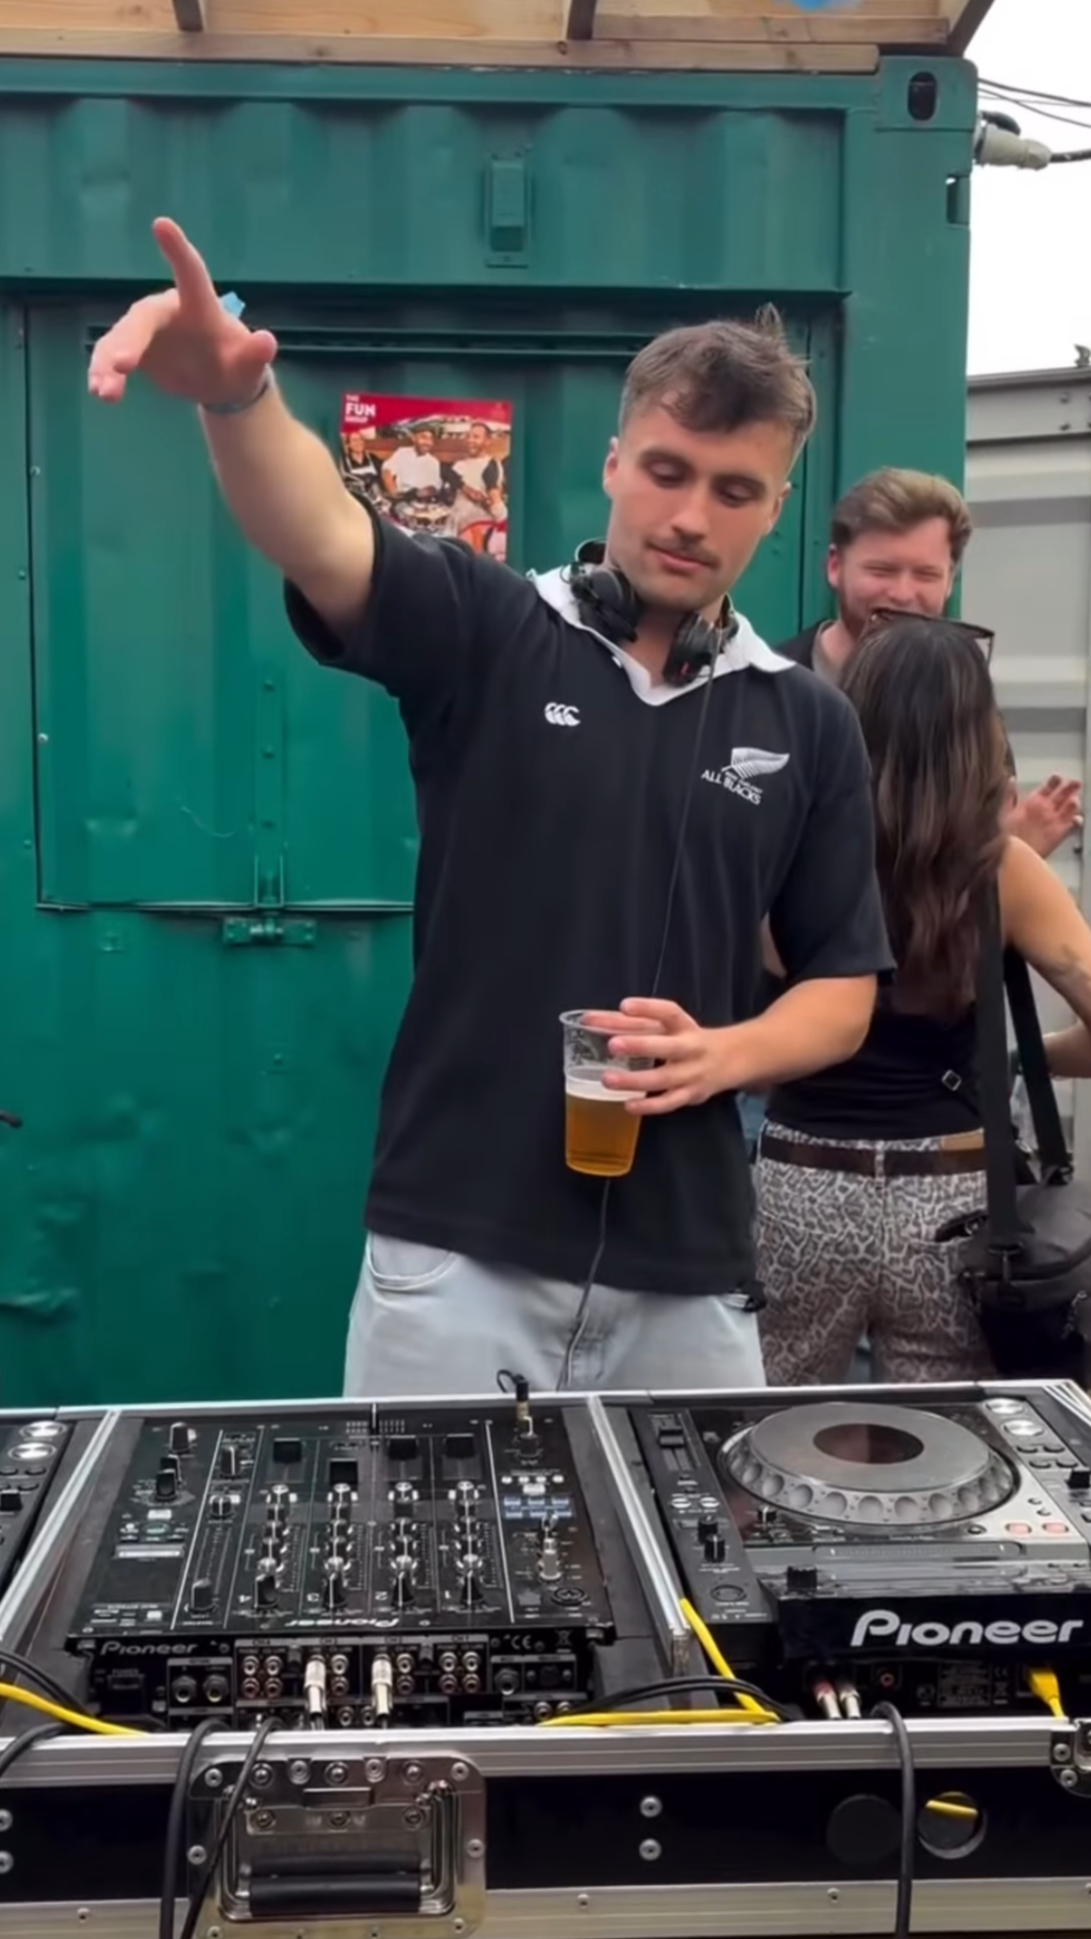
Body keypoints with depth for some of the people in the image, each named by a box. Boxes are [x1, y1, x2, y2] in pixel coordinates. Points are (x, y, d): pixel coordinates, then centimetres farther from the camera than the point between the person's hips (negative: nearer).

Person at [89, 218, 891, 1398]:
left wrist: (722, 1054, -11)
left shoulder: (807, 725, 6)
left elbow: (843, 988, 9)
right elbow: (320, 544, -23)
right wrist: (236, 395, -44)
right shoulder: (485, 634, -2)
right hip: (454, 1248, -2)